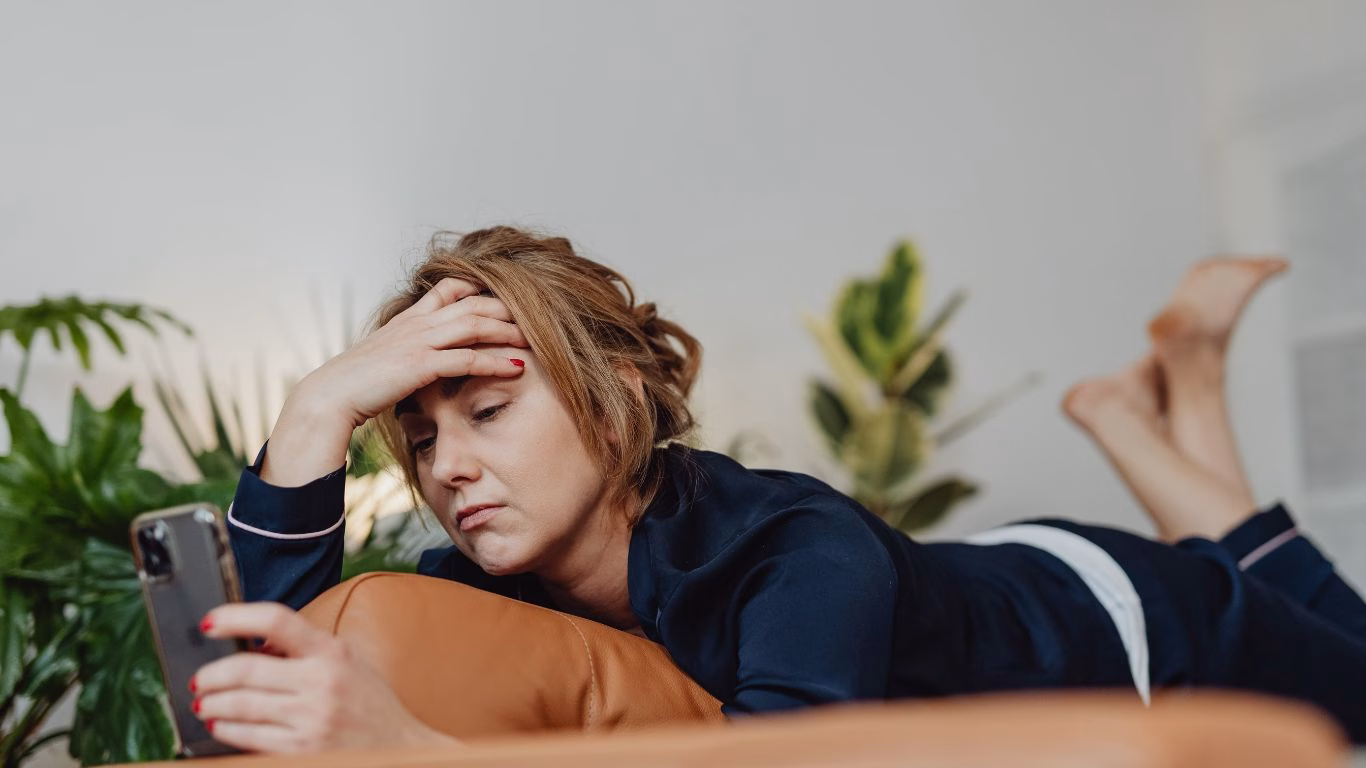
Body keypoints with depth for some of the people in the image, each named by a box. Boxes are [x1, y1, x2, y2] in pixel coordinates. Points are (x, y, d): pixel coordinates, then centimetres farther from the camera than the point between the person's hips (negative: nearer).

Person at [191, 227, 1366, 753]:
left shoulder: (808, 560, -46)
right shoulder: (506, 577, -26)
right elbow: (292, 657, -34)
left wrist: (408, 742, -71)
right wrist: (317, 415, -45)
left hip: (1104, 620, -4)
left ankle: (1184, 401, 35)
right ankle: (1133, 414, 40)